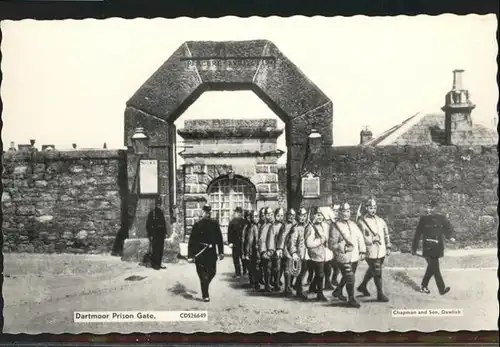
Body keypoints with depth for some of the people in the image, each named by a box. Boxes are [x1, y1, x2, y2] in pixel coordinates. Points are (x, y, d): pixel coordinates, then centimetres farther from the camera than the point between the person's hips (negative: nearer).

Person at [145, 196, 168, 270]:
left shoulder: (161, 213, 12)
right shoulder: (151, 213, -6)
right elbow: (148, 225, -8)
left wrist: (165, 233, 11)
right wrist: (150, 235, -12)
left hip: (161, 234, 6)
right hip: (155, 235, -6)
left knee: (160, 250, 9)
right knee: (155, 250, -4)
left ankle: (158, 264, 16)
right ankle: (154, 264, 4)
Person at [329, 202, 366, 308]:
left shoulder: (353, 224, 9)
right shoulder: (335, 226, -11)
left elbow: (360, 238, 12)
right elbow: (331, 244, -13)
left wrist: (362, 251, 4)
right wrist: (344, 248, -23)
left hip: (355, 257, 7)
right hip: (344, 258, -7)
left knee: (347, 277, 21)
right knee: (350, 279, -6)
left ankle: (338, 291, 42)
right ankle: (351, 300, 11)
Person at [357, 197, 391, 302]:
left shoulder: (380, 221, 9)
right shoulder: (361, 222, -8)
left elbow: (386, 234, 15)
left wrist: (388, 247, 12)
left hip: (381, 252, 6)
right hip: (371, 253, -6)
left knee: (372, 270, 19)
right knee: (377, 273, -3)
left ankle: (362, 286, 38)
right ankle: (380, 294, 9)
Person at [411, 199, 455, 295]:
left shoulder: (441, 218, 5)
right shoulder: (423, 219, 2)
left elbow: (449, 228, 3)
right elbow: (417, 234, 7)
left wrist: (451, 236, -20)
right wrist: (414, 248, 9)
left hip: (438, 248, 3)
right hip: (428, 247, -3)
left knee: (432, 267, 11)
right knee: (435, 268, -10)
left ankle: (424, 286, 27)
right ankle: (442, 288, -6)